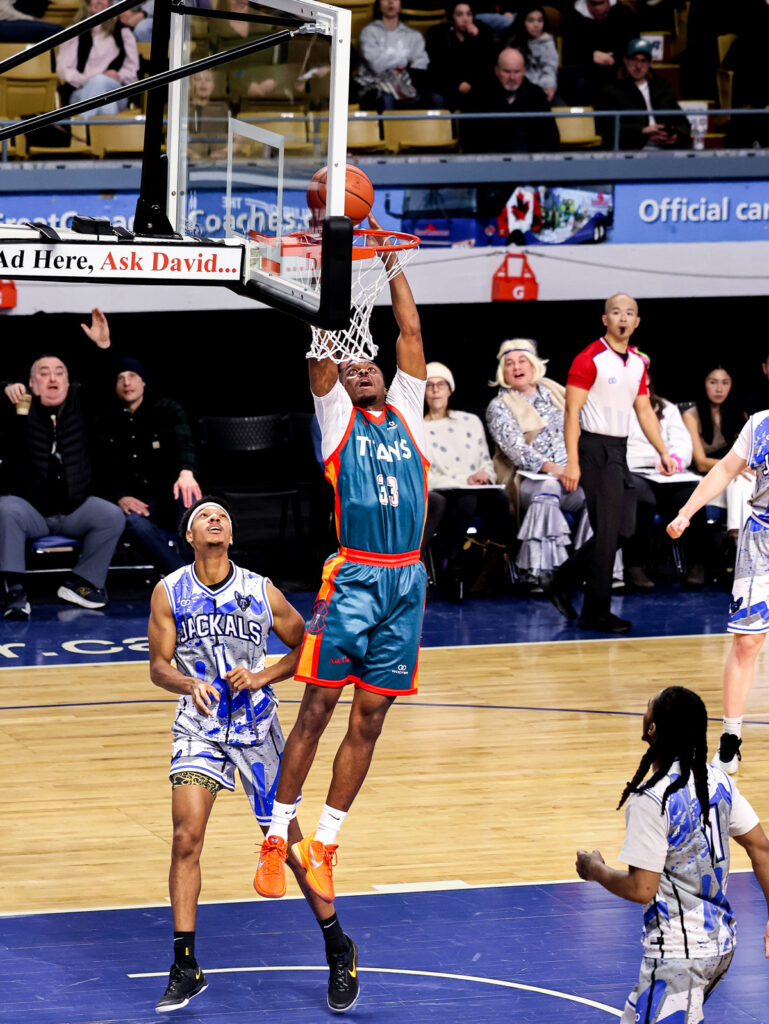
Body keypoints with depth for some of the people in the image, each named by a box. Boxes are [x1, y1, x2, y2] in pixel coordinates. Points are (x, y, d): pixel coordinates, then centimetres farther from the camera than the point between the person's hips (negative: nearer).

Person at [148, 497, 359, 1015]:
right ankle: (186, 967, -6)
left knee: (288, 842, 5)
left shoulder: (262, 592, -6)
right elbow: (159, 666, -2)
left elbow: (305, 648, 3)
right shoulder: (169, 593, -5)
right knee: (187, 839, -14)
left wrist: (260, 677, -13)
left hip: (256, 728, 0)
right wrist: (190, 683, -23)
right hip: (199, 728, 0)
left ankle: (339, 948, 23)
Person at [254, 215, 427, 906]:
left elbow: (411, 330, 12)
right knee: (318, 707, -4)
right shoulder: (336, 414, 7)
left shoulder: (406, 411, 15)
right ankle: (276, 841, 2)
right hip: (350, 576, -4)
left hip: (405, 580, 4)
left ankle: (323, 848, 13)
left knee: (370, 717, 5)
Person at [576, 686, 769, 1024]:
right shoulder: (718, 781, 3)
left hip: (679, 954, -9)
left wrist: (596, 871, -2)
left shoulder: (650, 801, -21)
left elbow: (642, 889, -21)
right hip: (721, 943, 9)